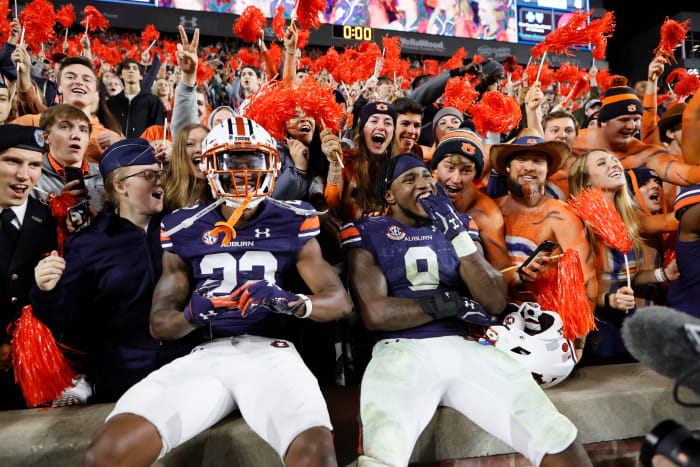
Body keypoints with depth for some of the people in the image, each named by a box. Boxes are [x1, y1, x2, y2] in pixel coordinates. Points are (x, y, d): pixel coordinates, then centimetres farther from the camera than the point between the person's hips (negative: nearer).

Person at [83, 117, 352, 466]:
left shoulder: (292, 225, 8)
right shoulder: (185, 231, 13)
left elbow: (340, 301, 5)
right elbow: (159, 324, 13)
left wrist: (290, 302, -17)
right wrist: (193, 314, -12)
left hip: (270, 349, -1)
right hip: (205, 354, 2)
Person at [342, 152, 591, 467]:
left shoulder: (459, 225, 16)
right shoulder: (366, 234, 5)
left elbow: (496, 303, 5)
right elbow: (374, 314, -6)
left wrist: (458, 236, -6)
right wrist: (450, 303, -5)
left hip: (465, 347, 4)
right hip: (400, 348, -3)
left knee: (558, 440, -8)